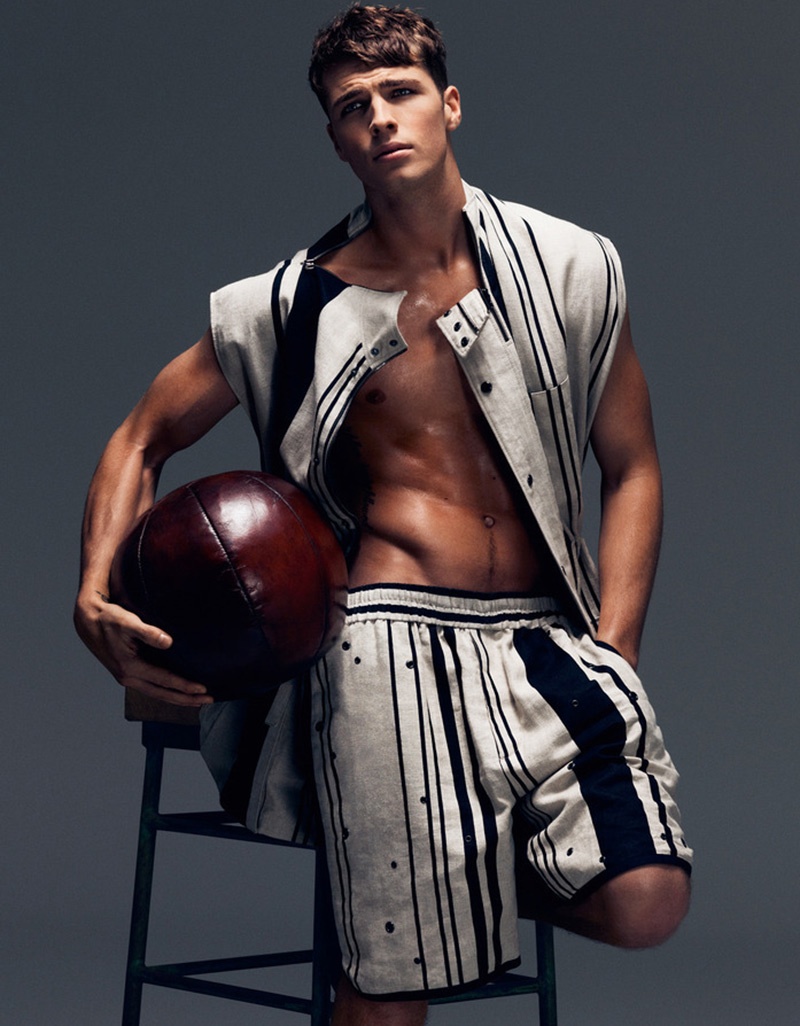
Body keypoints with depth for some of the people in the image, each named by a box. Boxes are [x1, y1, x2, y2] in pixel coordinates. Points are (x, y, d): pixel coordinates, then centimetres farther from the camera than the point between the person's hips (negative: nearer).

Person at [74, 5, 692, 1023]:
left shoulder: (571, 268, 7)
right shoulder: (291, 308, 4)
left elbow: (631, 468, 12)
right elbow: (141, 439, 14)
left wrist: (611, 659, 0)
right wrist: (97, 590, -5)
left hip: (541, 633, 2)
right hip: (390, 635, -2)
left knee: (645, 903, -17)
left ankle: (483, 862, 14)